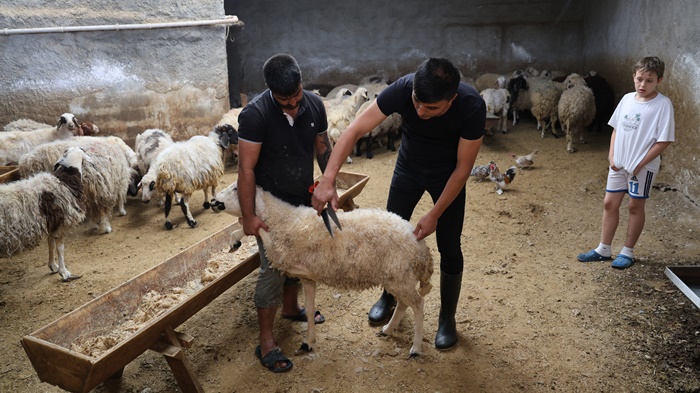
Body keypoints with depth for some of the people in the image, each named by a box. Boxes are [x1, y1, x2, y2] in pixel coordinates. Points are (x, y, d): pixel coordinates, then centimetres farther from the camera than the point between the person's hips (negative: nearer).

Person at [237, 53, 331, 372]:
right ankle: (266, 342, 10)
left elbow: (323, 147, 7)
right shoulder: (255, 114, -24)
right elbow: (246, 169, -22)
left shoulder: (314, 104, -7)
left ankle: (291, 307, 46)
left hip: (304, 200, 6)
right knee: (273, 269, -3)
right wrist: (248, 216, -22)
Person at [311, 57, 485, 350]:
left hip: (448, 176, -1)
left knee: (449, 248, 2)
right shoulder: (403, 89, -32)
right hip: (408, 168, 2)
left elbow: (463, 168, -24)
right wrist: (328, 180, -42)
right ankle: (389, 296, 36)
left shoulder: (472, 107, -34)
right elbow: (354, 130, -32)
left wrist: (435, 214, -22)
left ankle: (447, 318, 24)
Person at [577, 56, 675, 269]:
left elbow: (664, 140, -15)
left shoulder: (663, 104, -14)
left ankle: (627, 252, 21)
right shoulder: (627, 99, 3)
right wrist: (611, 155, 1)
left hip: (643, 166, -6)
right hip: (619, 163, 6)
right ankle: (603, 250, 22)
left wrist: (641, 163, -15)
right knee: (609, 203, 10)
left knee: (635, 206, 7)